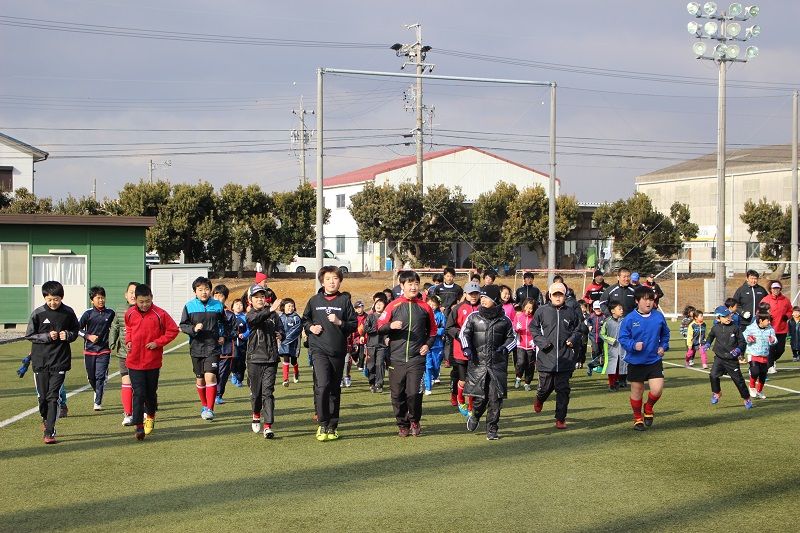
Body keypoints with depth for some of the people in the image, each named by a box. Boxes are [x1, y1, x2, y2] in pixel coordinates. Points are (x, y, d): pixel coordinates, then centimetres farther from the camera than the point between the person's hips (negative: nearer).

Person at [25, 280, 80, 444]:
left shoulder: (68, 312, 0)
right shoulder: (38, 313, -3)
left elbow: (76, 330, 13)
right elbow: (29, 335, 1)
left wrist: (68, 335, -9)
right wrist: (47, 336, -13)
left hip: (60, 361, -1)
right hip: (40, 361, 1)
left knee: (53, 396, -8)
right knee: (43, 396, 7)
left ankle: (49, 432, -6)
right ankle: (46, 419, 37)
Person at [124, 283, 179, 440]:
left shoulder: (160, 314, -10)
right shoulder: (130, 314, 0)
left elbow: (173, 330, -2)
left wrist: (158, 342, -11)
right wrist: (128, 341, 4)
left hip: (153, 361, 0)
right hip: (134, 361, 1)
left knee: (151, 392, 14)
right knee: (138, 393, -7)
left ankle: (150, 416, 41)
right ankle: (138, 426, -7)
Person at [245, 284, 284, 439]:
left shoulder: (274, 315, 5)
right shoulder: (250, 315, -2)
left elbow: (281, 329, 9)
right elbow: (256, 319, -25)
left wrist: (280, 334, -16)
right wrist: (270, 310, -41)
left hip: (271, 359, 0)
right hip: (254, 358, 0)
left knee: (268, 392, -5)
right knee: (256, 391, 10)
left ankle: (268, 426, -7)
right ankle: (256, 415, 38)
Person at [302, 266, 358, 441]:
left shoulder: (345, 300, 6)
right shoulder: (314, 300, 6)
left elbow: (354, 324, 6)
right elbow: (304, 320, 18)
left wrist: (340, 322, -11)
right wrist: (310, 327, -2)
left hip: (338, 351, 2)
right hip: (319, 349, -1)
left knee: (335, 389, 9)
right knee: (322, 385, -18)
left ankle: (332, 425, 20)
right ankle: (322, 424, -9)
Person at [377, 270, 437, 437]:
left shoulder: (424, 307, 8)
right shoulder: (393, 306, 3)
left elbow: (433, 330, 19)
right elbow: (380, 327, 2)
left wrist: (428, 344, 4)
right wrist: (390, 326, -17)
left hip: (417, 359, 0)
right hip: (397, 359, 0)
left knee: (414, 392, -8)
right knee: (398, 394, 3)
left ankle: (415, 421, 16)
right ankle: (402, 424, 20)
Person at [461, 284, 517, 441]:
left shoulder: (504, 320, 6)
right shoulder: (473, 317, 5)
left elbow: (512, 338, 16)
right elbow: (463, 333, 7)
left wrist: (505, 348, -2)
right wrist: (467, 348, -8)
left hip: (498, 364, 0)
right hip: (478, 363, 0)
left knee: (495, 398, -4)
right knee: (480, 396, -2)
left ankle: (492, 430, 6)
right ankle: (474, 416, 31)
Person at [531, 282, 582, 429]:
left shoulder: (571, 313, 8)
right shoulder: (542, 311, 3)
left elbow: (578, 330, 18)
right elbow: (533, 328, 8)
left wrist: (573, 339, -2)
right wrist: (542, 341, -6)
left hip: (565, 359, 1)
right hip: (546, 358, -1)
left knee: (563, 389, 0)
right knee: (546, 386, 6)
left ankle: (561, 419, 9)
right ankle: (539, 400, 43)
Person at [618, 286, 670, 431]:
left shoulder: (659, 317, -1)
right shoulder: (629, 319, -11)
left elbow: (665, 334, 16)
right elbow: (623, 338, -7)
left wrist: (663, 346, 1)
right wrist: (633, 345, -23)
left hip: (655, 360, 2)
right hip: (635, 362, -2)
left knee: (657, 389, -10)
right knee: (637, 391, 10)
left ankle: (648, 409, 22)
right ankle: (638, 418, 30)